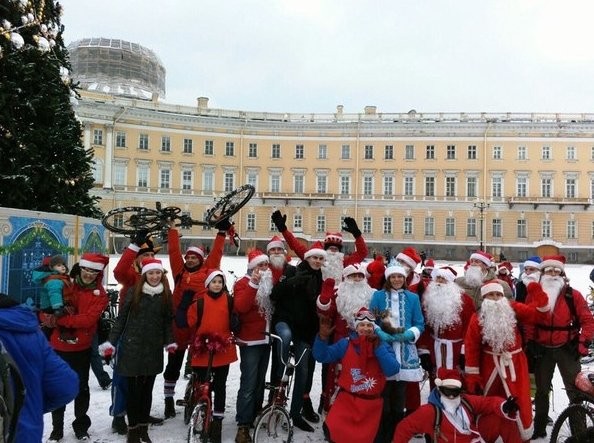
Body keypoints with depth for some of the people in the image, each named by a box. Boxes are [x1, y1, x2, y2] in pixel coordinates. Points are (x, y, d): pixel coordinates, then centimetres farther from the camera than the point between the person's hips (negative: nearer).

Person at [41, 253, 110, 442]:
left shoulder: (100, 295, -6)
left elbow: (88, 319, -19)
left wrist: (59, 320, -25)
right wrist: (48, 318, -20)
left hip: (81, 348, -1)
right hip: (58, 346, 2)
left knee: (81, 387, 10)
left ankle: (81, 426, 26)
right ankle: (57, 428, 25)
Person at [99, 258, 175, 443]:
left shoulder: (166, 294, 3)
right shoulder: (134, 292, -5)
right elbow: (121, 318, -3)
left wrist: (170, 342, 2)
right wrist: (111, 342, -7)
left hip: (154, 349, 3)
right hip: (132, 347, -3)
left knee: (147, 389, 11)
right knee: (134, 389, 2)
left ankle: (143, 428, 24)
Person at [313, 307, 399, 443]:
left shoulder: (383, 346, -4)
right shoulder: (345, 344, -2)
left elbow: (392, 370, -18)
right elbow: (321, 356, -2)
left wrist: (378, 348, -25)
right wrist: (323, 337, -18)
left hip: (371, 404, 1)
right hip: (347, 400, 0)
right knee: (332, 429, -19)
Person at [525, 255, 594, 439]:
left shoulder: (573, 295, -8)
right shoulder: (533, 295, -4)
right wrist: (529, 342, -6)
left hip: (567, 348, -2)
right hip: (542, 349, 2)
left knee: (576, 391, 1)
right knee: (542, 390, 14)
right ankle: (539, 429, 28)